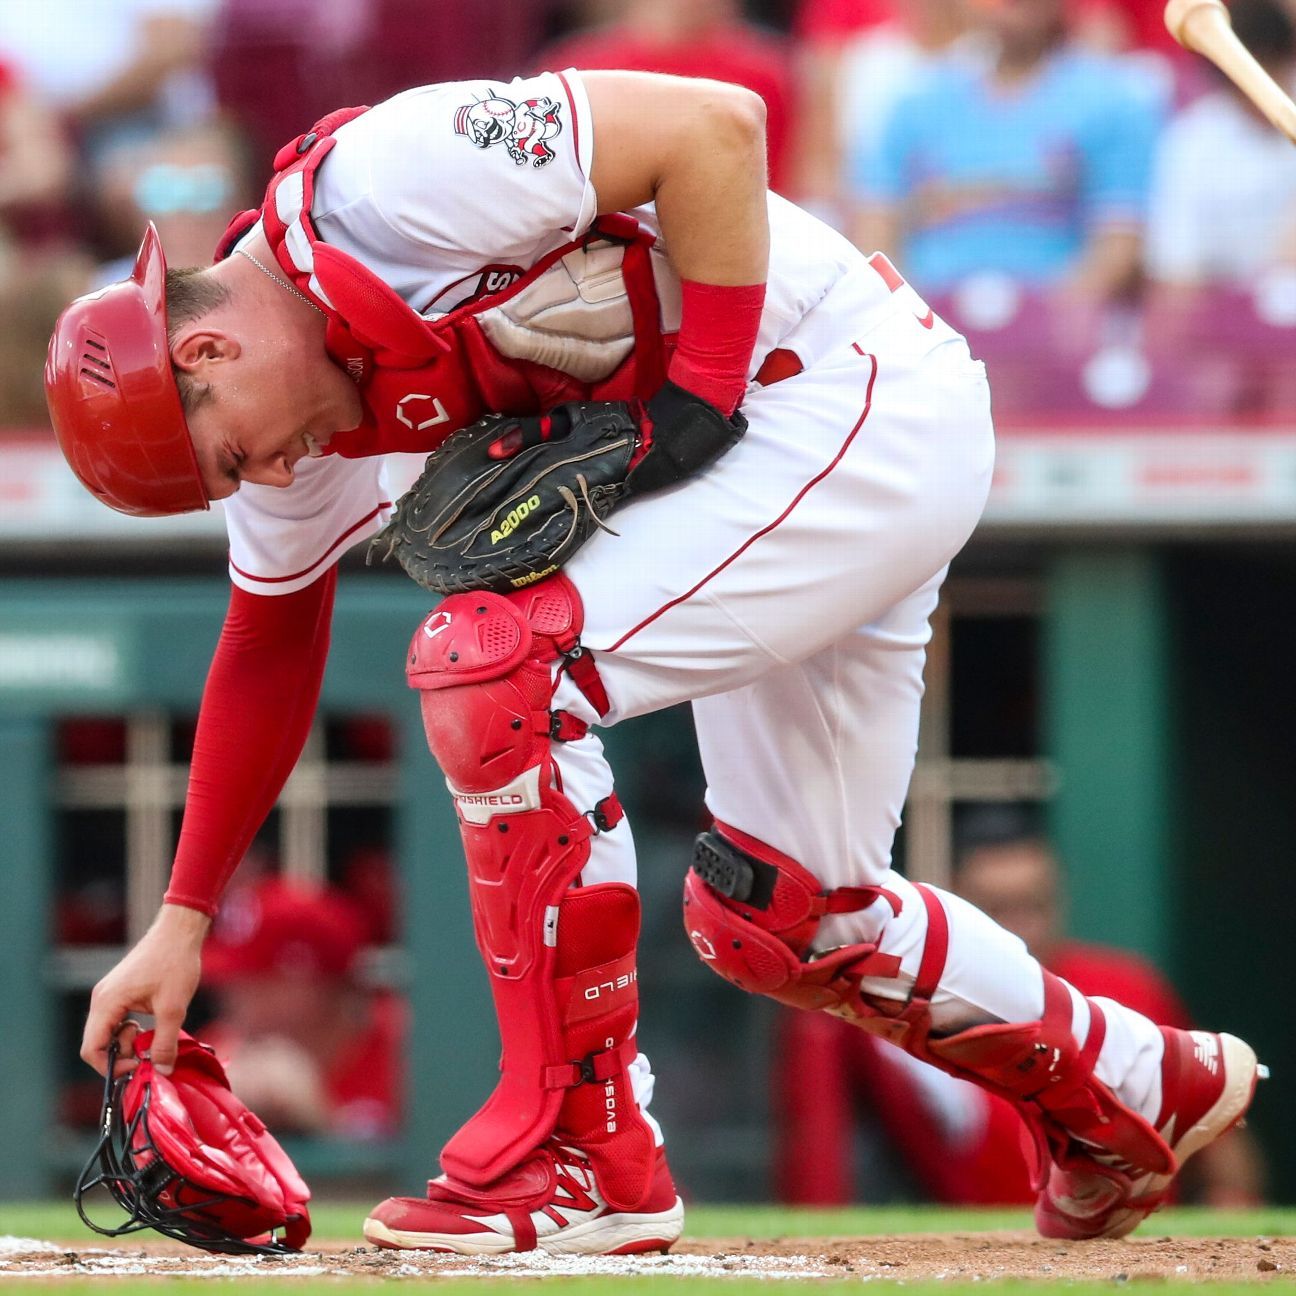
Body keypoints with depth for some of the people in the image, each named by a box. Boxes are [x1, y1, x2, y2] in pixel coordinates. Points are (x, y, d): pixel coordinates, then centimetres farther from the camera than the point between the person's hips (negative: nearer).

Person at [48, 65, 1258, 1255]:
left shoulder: (380, 184, -23)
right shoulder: (298, 396, 7)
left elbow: (716, 125, -24)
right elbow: (268, 651, 18)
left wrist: (701, 394, -22)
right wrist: (181, 920, 17)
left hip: (863, 392, -10)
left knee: (491, 664, -21)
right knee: (767, 915, 14)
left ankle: (585, 1157, -14)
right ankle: (1142, 1089, 35)